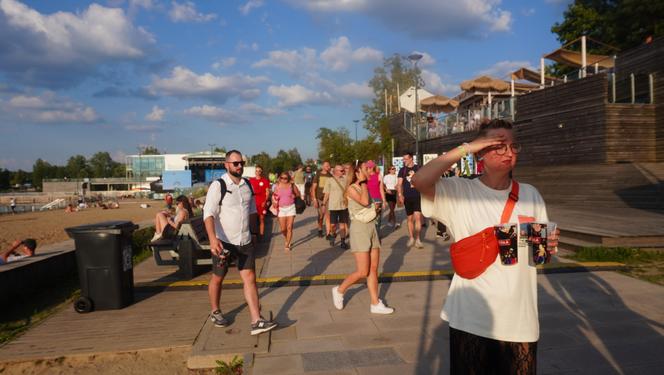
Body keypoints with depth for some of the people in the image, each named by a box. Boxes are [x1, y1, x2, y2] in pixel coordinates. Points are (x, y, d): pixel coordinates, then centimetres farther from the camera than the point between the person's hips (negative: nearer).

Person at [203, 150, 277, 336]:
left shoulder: (247, 186, 7)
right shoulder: (218, 186, -11)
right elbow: (208, 214, -20)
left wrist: (254, 232, 22)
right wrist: (213, 239, -32)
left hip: (245, 241, 4)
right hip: (223, 241, -4)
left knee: (249, 278, -2)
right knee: (217, 278, 13)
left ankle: (256, 321, -2)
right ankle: (215, 312, 36)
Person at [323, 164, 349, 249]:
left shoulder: (345, 179, 5)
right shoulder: (329, 180, -4)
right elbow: (326, 194, -1)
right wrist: (324, 204, -4)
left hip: (344, 205, 2)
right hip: (333, 206, -2)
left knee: (342, 224, 5)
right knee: (333, 224, 3)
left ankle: (343, 242, 13)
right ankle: (332, 235, 32)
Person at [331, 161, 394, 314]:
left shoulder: (365, 188, 13)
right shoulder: (351, 189, -10)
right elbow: (364, 202, -26)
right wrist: (363, 182, -15)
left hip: (372, 228, 8)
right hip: (359, 230, -8)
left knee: (373, 269, 7)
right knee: (362, 272, -7)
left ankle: (375, 304, 14)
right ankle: (339, 290, 15)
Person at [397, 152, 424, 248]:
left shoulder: (418, 168, 2)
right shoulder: (402, 170, 5)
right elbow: (399, 184, 2)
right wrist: (400, 195, -11)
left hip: (418, 196, -2)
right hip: (407, 197, 2)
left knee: (417, 217, -12)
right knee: (410, 218, 9)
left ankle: (417, 239, -4)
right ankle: (411, 238, 22)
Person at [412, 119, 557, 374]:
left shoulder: (530, 195, 5)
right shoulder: (459, 191, -8)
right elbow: (419, 181, -27)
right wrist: (465, 148, -23)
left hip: (520, 321, 3)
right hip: (470, 319, -3)